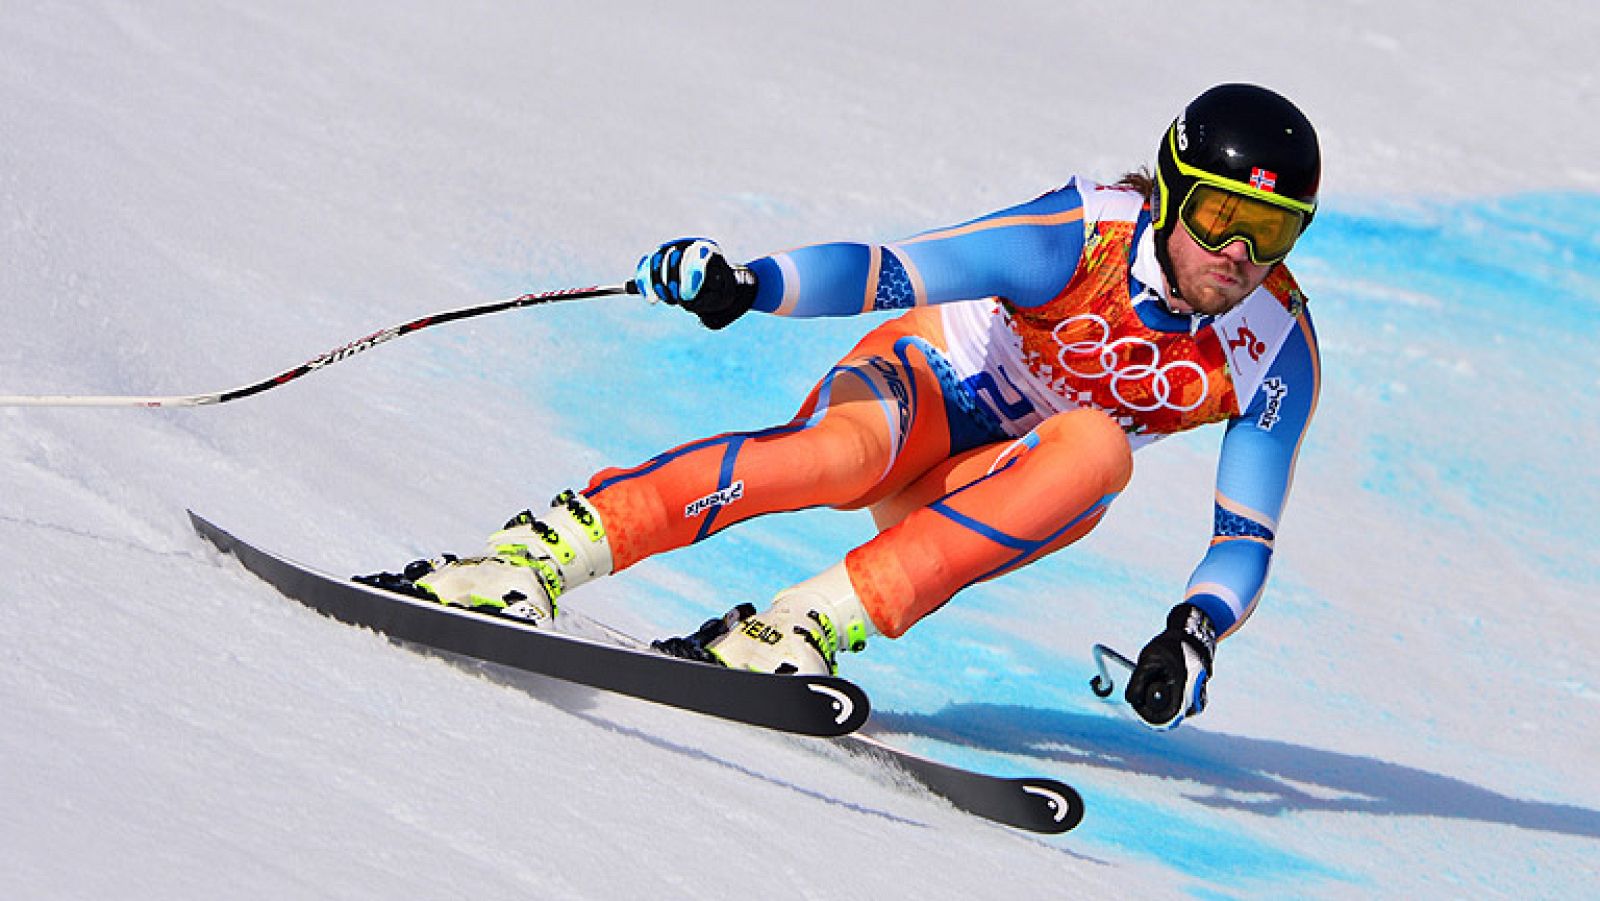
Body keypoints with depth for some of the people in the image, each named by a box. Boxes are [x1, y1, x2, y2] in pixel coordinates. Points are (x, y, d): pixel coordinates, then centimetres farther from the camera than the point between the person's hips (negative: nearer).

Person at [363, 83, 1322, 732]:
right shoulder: (1090, 238, -26)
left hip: (1017, 491, 3)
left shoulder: (1276, 351, -17)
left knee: (1099, 447, -33)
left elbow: (1246, 539, -13)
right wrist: (747, 284, -49)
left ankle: (816, 622, -37)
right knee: (838, 450, -38)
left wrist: (1194, 632, -34)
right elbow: (892, 271, -32)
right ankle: (538, 556, -41)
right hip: (929, 386, -3)